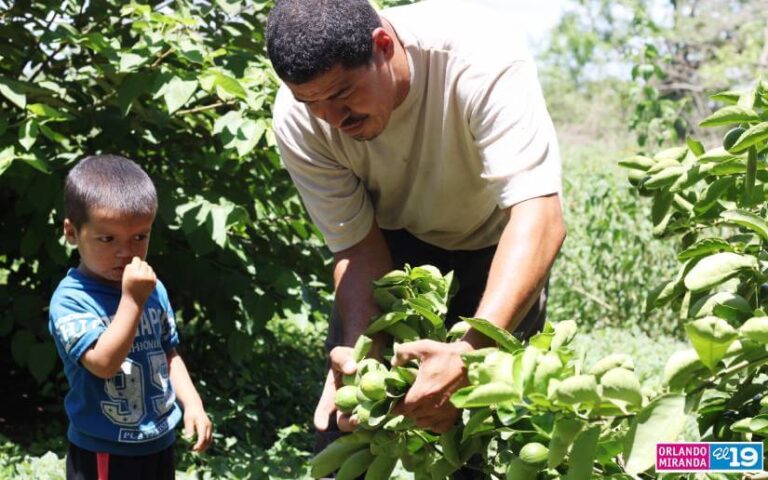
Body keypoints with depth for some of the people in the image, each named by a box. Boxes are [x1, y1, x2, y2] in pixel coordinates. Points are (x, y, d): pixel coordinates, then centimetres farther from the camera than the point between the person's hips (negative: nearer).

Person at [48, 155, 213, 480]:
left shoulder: (153, 289, 0)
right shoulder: (70, 300, -19)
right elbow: (104, 363, -30)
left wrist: (192, 403, 0)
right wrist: (132, 300, -32)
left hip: (159, 444, 6)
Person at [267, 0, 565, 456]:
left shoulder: (478, 55, -36)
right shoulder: (299, 118, -25)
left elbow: (541, 216, -43)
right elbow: (357, 246, -17)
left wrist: (473, 352, -56)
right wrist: (360, 353, -36)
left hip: (496, 239, -2)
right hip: (394, 239, 2)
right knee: (344, 419, -7)